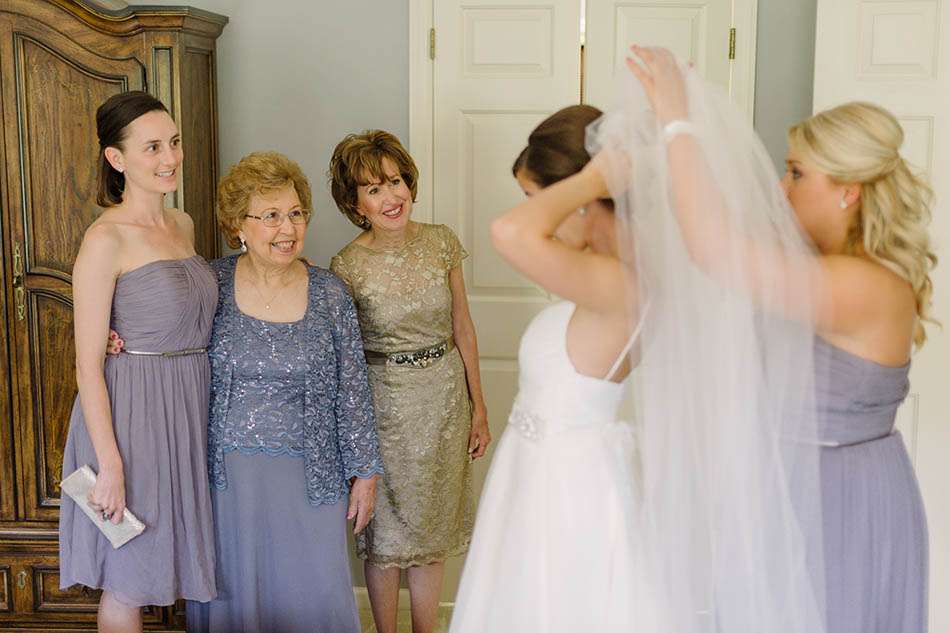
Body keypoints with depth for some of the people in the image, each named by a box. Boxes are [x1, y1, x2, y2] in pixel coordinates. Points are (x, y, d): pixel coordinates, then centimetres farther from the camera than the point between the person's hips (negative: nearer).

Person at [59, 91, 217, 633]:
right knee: (128, 583, 7)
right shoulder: (106, 239, -14)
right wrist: (110, 465, -17)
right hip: (133, 412, -7)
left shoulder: (183, 225, 8)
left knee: (179, 561, 18)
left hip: (190, 408, 7)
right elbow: (89, 366, -15)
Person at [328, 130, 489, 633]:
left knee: (433, 529, 14)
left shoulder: (440, 242, -4)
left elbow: (463, 329, 4)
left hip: (446, 394, 3)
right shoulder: (348, 266, -13)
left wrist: (478, 408, 6)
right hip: (386, 400, -3)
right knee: (387, 533, 10)